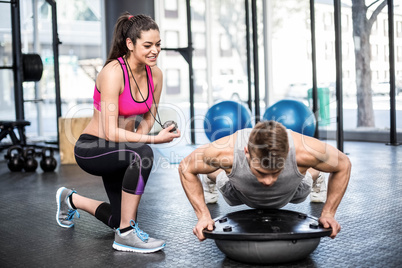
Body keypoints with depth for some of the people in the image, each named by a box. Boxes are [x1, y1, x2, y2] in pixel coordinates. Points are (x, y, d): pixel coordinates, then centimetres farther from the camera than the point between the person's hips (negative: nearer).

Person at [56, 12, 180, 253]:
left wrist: (140, 138, -13)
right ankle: (126, 234, -23)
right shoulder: (113, 73, -26)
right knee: (143, 153, -38)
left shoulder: (155, 74, -6)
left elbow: (149, 118, 6)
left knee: (123, 220, 16)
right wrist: (154, 139, -35)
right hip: (91, 149, -7)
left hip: (118, 150, 8)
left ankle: (73, 200, 44)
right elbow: (110, 132, -29)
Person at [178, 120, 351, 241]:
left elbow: (343, 165, -25)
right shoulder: (225, 152, -47)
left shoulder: (307, 150, -48)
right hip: (240, 193, 0)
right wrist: (203, 216, -29)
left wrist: (328, 213, -25)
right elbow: (186, 168, -25)